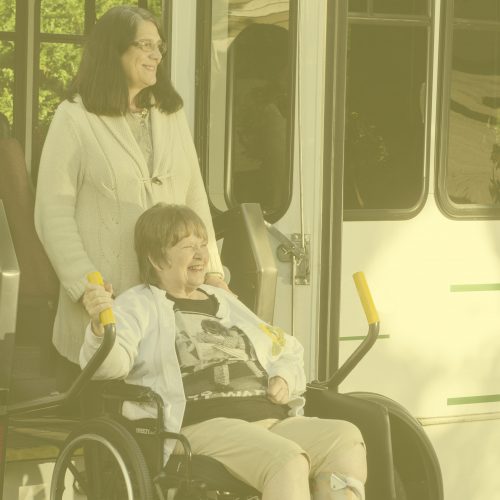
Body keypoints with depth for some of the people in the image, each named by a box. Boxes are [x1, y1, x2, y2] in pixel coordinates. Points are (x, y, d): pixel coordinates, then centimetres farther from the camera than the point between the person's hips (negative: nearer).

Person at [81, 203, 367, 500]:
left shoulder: (224, 302, 31)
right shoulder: (138, 306, 12)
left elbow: (288, 350, 40)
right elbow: (112, 362, -8)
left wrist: (285, 378, 16)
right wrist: (100, 327, -32)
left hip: (273, 421, 7)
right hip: (202, 426, -7)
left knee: (347, 438, -21)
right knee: (287, 460, -34)